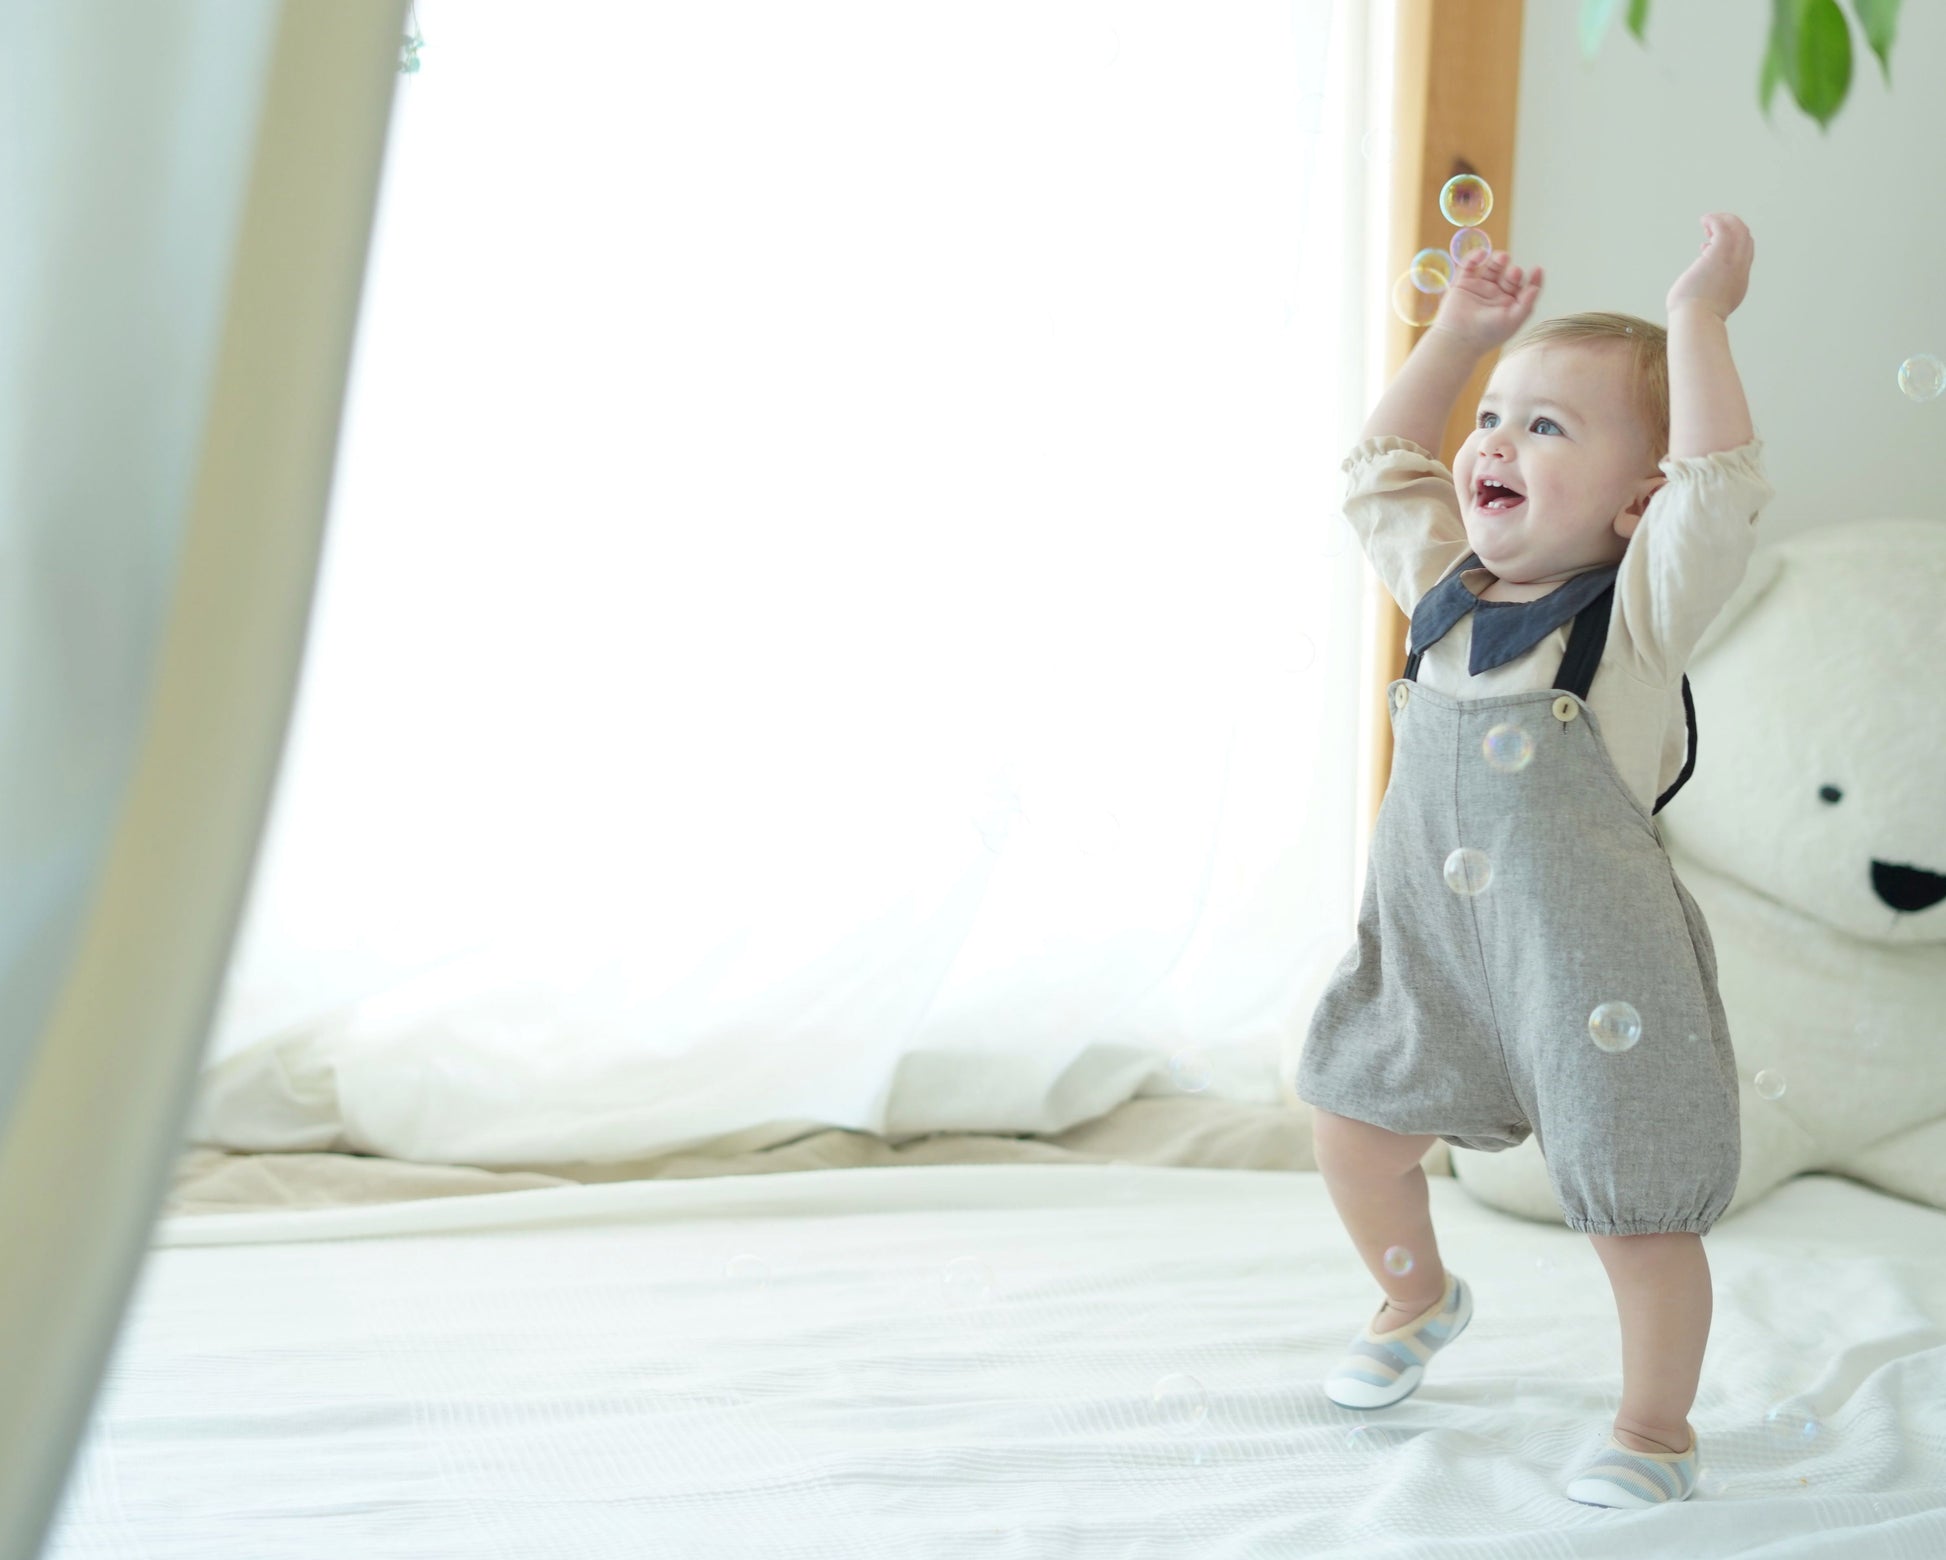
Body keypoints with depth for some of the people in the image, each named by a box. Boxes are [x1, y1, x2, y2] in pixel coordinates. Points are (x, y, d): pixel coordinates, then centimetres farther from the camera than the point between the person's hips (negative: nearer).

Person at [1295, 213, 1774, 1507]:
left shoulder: (1638, 613, -14)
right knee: (1353, 1130, 17)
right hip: (1432, 959, 6)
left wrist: (1698, 318, -25)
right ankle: (1419, 1299, 45)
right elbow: (1381, 471, 17)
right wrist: (1458, 336, 10)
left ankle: (1656, 1427, 26)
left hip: (1594, 976, -6)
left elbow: (1722, 486, -29)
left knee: (1637, 1215, 4)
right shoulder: (1444, 587, 4)